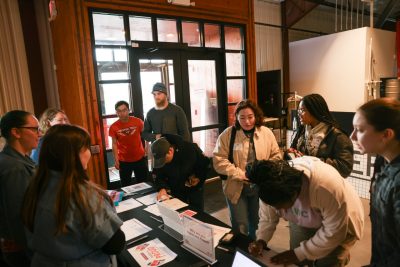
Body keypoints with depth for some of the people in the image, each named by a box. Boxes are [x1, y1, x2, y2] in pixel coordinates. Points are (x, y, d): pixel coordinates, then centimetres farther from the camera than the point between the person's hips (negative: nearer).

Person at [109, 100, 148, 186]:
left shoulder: (138, 121, -9)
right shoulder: (114, 127, -10)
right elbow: (114, 144, -4)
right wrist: (116, 160, -7)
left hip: (140, 158, 1)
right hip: (124, 161, 0)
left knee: (143, 183, 13)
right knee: (126, 185, 10)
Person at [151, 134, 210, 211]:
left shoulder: (190, 149, -29)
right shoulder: (159, 157, -20)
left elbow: (205, 162, -12)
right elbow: (158, 176, -12)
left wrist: (199, 177, -14)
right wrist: (162, 188, -29)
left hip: (194, 188, -1)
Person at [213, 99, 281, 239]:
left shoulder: (266, 133, -1)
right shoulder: (227, 134, -8)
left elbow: (276, 156, 5)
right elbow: (219, 161, -12)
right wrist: (241, 175, -19)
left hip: (261, 187, 3)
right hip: (237, 188, -2)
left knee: (257, 225, 19)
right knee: (240, 227, 4)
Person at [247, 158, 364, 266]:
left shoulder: (326, 187, -41)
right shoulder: (271, 188, -27)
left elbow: (334, 232, -28)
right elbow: (267, 217, -9)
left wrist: (300, 253, -26)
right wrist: (261, 240, -26)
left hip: (342, 225, -4)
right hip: (308, 221, 4)